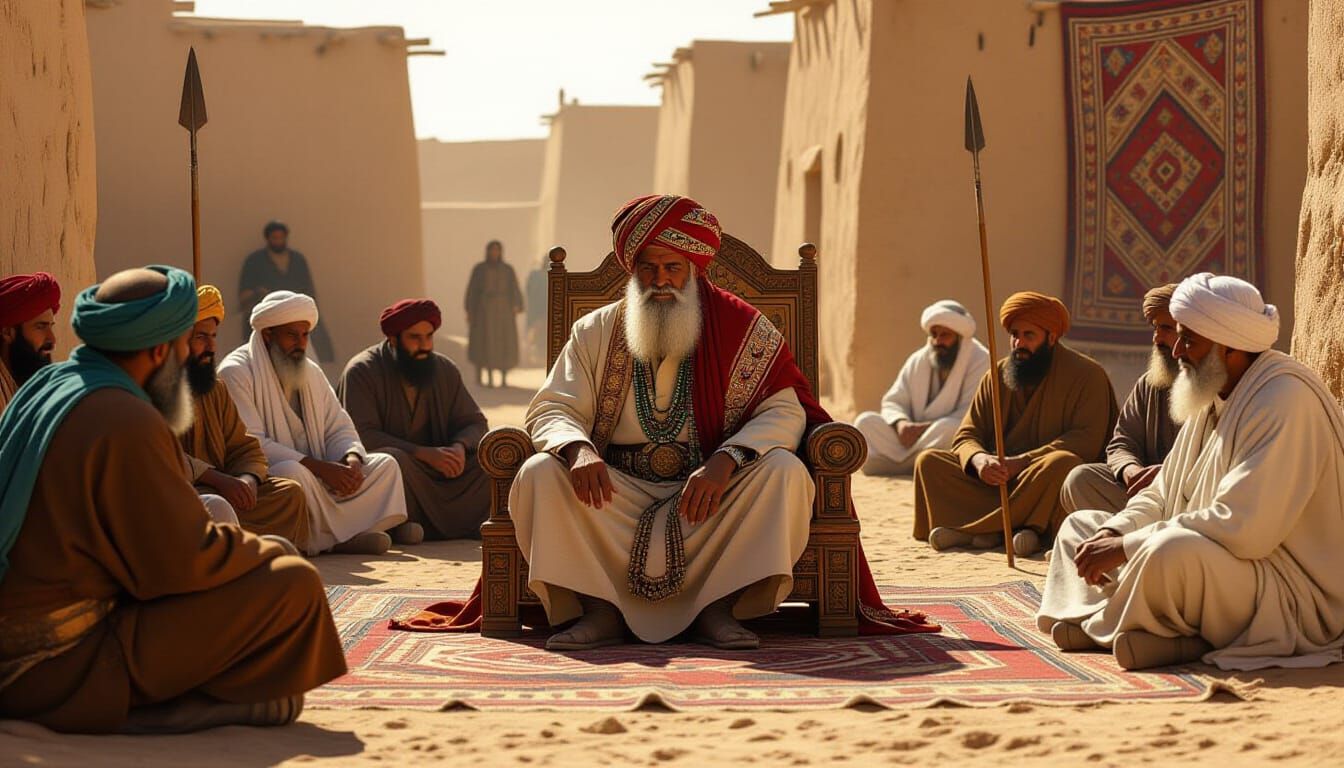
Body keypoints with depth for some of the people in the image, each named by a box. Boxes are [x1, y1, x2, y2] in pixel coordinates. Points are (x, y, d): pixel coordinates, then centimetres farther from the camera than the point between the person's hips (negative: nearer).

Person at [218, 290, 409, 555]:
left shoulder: (312, 372, 15)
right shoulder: (236, 372, -10)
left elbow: (339, 429, 13)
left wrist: (352, 460, -13)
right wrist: (319, 466, -24)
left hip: (314, 477, 8)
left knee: (384, 464, -3)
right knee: (292, 471, -39)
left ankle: (335, 537, -25)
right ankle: (348, 535, -17)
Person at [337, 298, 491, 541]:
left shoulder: (446, 370, 10)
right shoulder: (362, 371, -7)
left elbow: (475, 423, 11)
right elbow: (362, 435, -19)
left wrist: (460, 447, -15)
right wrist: (424, 453, -28)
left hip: (437, 470, 5)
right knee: (392, 459, -39)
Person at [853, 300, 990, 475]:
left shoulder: (980, 361, -6)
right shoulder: (917, 361, 11)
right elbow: (893, 402, 7)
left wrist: (925, 428, -24)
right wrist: (901, 424, -17)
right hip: (917, 438, 5)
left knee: (949, 428, -38)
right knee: (865, 421, -12)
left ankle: (894, 464, -27)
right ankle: (907, 462, -30)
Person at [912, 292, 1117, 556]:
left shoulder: (1087, 375, -2)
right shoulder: (997, 375, 12)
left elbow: (1087, 440, -14)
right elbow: (966, 436, 8)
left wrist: (1022, 462, -23)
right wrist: (979, 460, -19)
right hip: (997, 481, 5)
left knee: (1063, 463, -38)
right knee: (929, 461, -15)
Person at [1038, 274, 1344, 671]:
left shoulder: (1285, 400, -20)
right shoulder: (1214, 399, 12)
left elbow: (1245, 529, -29)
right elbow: (1160, 496, 15)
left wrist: (1127, 546, -23)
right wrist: (1111, 533, -8)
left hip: (1291, 597, -11)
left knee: (1171, 550, -39)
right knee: (1080, 525, 12)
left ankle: (1102, 627, -11)